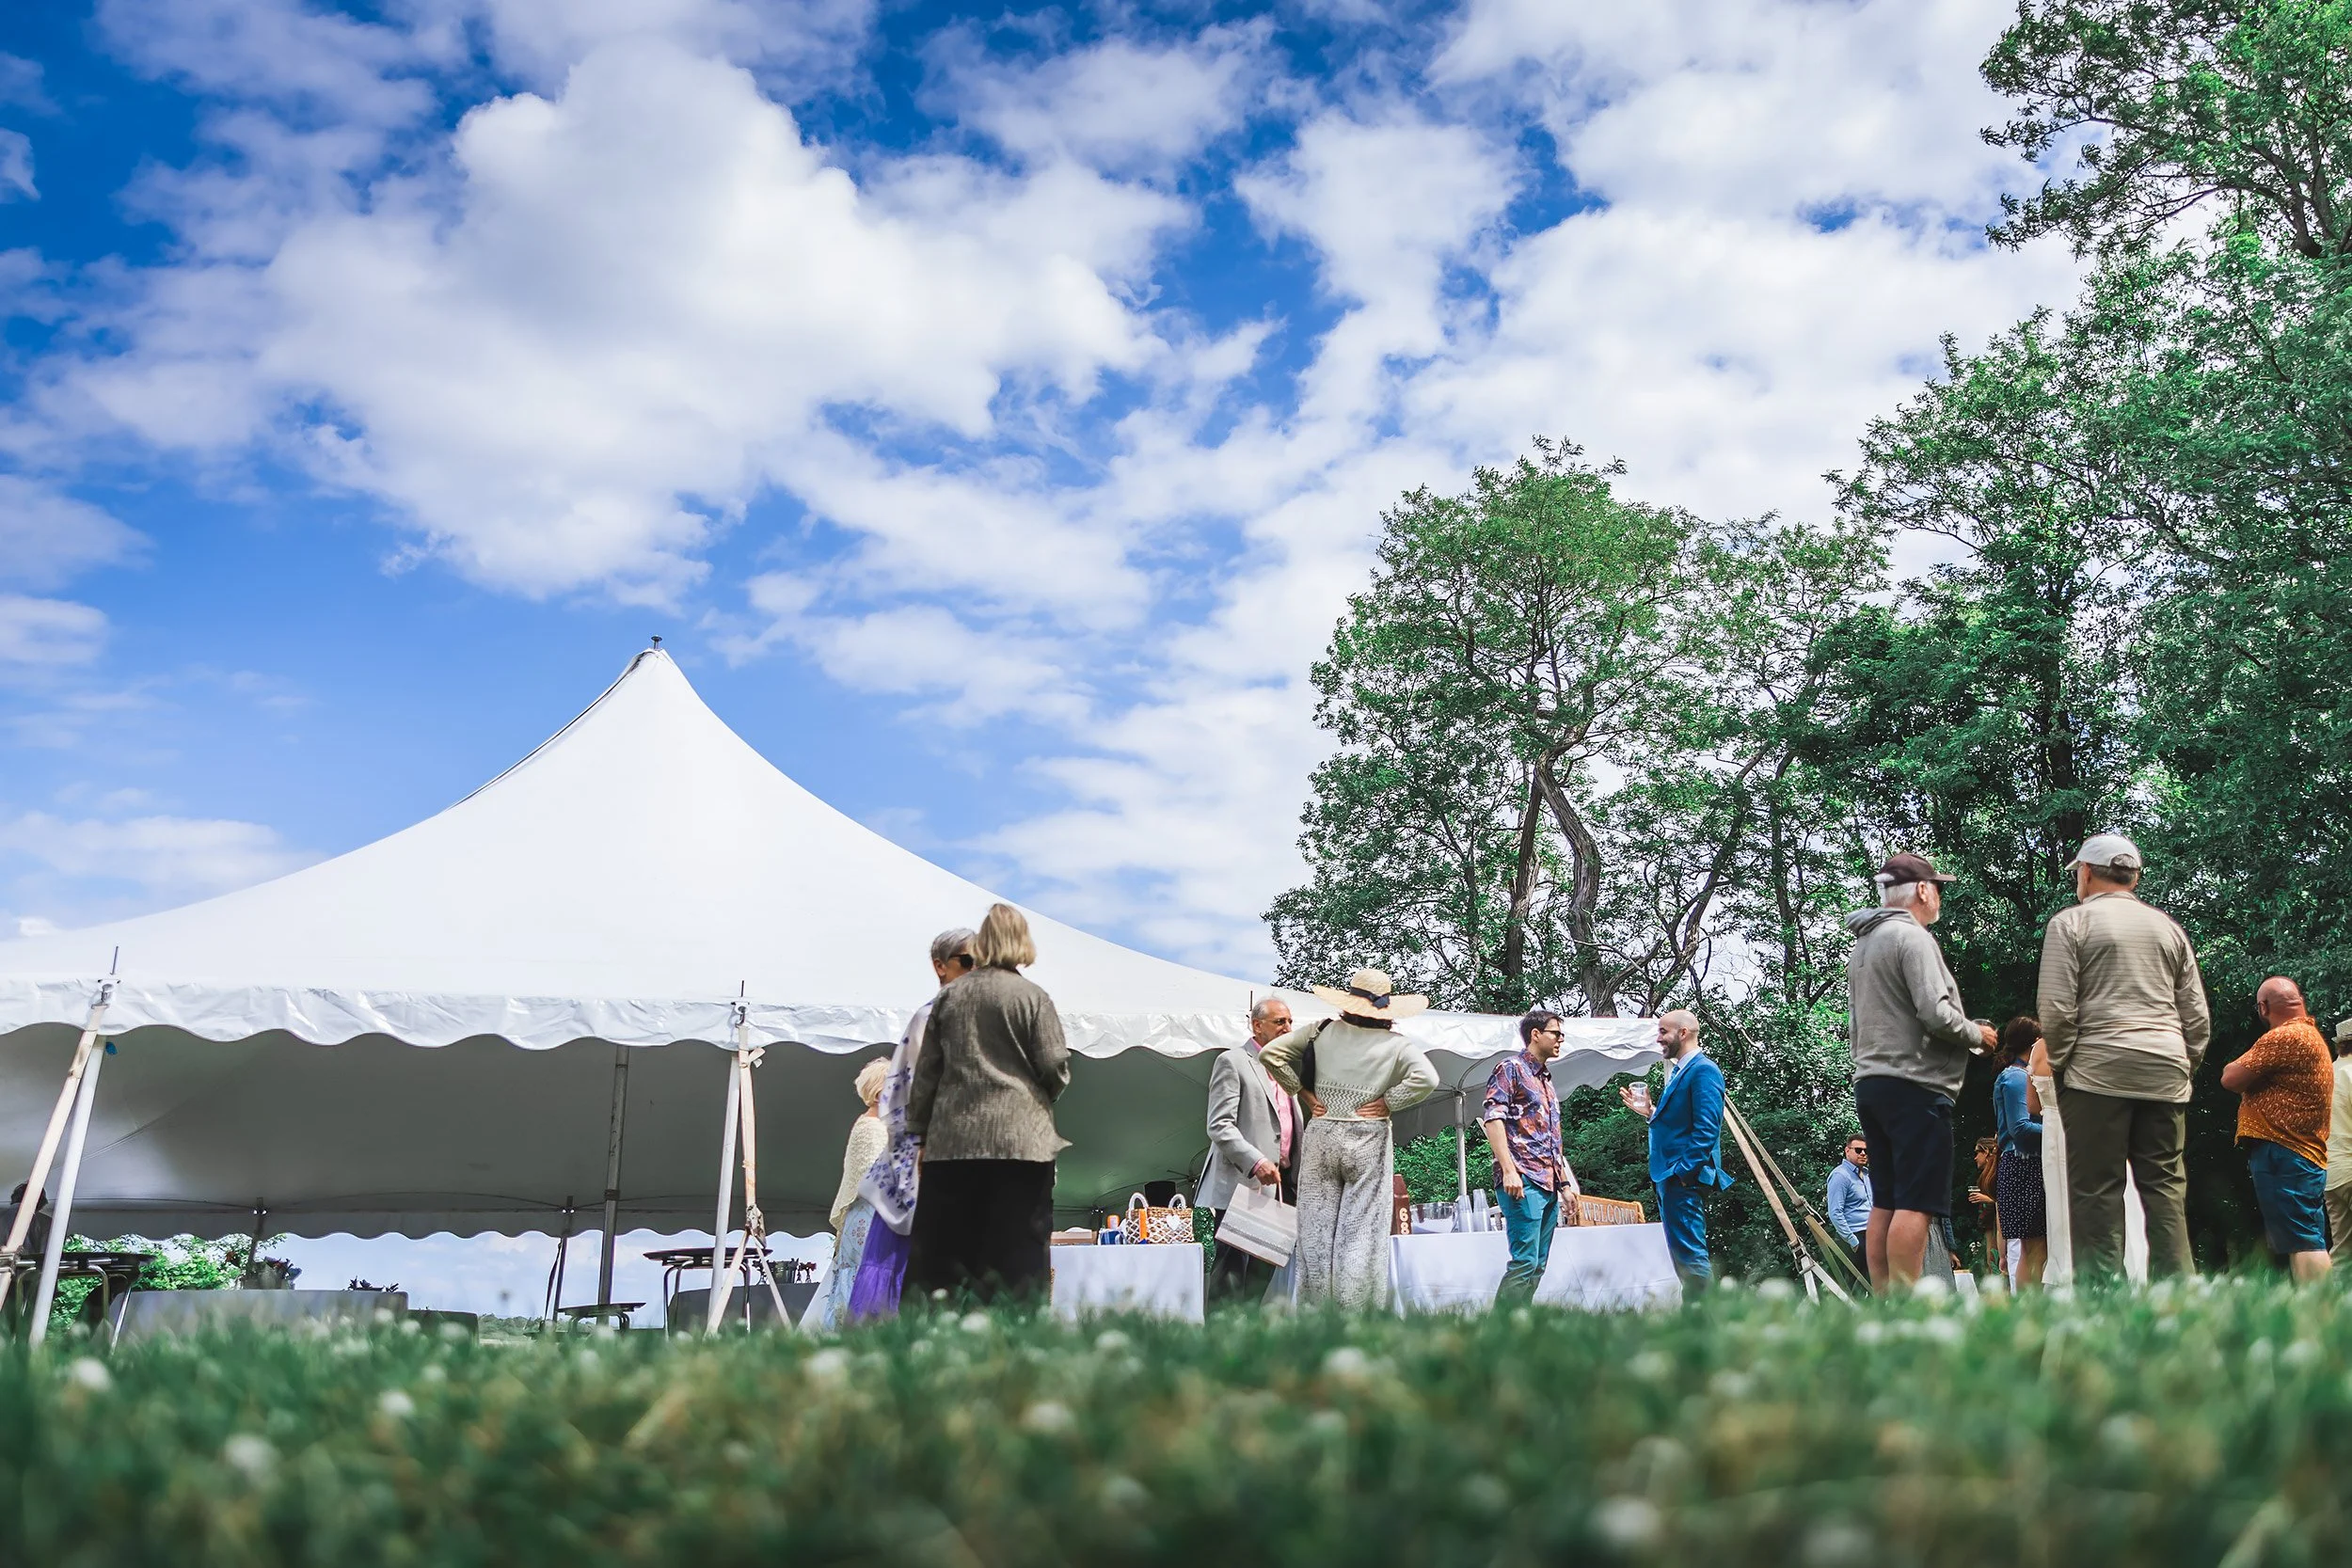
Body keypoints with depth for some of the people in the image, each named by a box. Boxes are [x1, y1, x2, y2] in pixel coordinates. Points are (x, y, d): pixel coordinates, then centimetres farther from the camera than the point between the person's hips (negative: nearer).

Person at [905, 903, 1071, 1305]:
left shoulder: (948, 996, 10)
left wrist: (920, 1131, 18)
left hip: (952, 1139, 3)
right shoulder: (1032, 997, -1)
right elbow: (1055, 1068, -3)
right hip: (1019, 1139, -3)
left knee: (942, 1249, 7)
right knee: (1016, 1252, -2)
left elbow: (925, 1072, 11)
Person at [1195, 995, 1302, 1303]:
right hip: (1242, 1185, -8)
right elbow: (1219, 1126, -13)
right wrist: (1256, 1163, -23)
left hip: (1279, 1184, 8)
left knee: (1263, 1272, 8)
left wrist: (1296, 1180, 15)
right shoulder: (1232, 1062, -5)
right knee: (1230, 1272, -6)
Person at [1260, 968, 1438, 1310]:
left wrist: (1305, 1093, 7)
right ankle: (1357, 1313, 0)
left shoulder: (1323, 1031, 5)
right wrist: (1387, 1102, -6)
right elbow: (1426, 1079, -16)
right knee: (1362, 1234, 2)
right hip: (1367, 1143, -2)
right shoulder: (1396, 1044, -2)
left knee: (1316, 1231, 7)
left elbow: (1271, 1053, 4)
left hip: (1321, 1137, 2)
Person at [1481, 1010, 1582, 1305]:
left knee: (1537, 1265, 7)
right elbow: (1492, 1118, -13)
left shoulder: (1547, 1082, 25)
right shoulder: (1510, 1069, -2)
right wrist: (1508, 1170, -21)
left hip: (1549, 1186, 9)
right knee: (1525, 1261, -15)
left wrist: (1565, 1182, 22)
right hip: (1523, 1182, -9)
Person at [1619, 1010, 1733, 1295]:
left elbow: (1707, 1129, -19)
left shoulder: (1704, 1071, -12)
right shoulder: (1678, 1071, 18)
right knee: (1683, 1257, 13)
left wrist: (1683, 1171, -21)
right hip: (1669, 1176, 11)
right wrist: (1649, 1111, 9)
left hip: (1684, 1178, -11)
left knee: (1690, 1255, -10)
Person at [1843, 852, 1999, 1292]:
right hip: (1915, 1086, -9)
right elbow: (1935, 1014, -16)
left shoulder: (1860, 946, 19)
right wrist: (1977, 1034, -1)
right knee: (1917, 1204, -10)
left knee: (1885, 1203, 9)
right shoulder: (1911, 937, -9)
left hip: (1869, 1082, 9)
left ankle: (1883, 1301, 9)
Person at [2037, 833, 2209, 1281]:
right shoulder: (2168, 928, 16)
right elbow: (2197, 1018, 13)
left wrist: (2060, 1067, 3)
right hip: (2165, 1073, 5)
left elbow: (2056, 1011, -7)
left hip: (2098, 1071, -5)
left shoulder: (2071, 923, 1)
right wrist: (2185, 1068, 20)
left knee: (2096, 1189, -4)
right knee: (2166, 1187, 6)